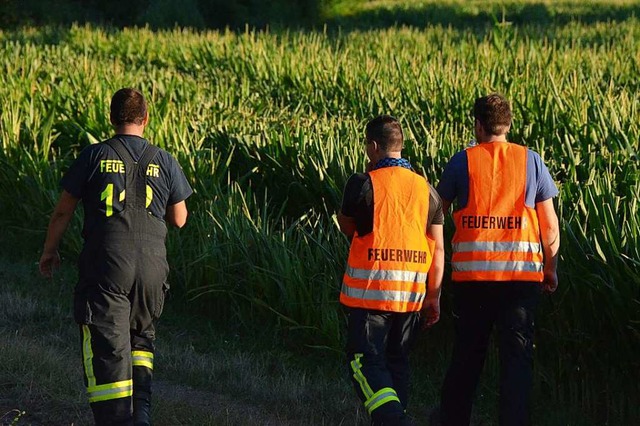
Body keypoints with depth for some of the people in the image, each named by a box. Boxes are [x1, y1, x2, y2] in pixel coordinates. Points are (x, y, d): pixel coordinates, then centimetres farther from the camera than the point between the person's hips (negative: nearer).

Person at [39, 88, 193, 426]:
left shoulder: (94, 157, -2)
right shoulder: (164, 161, 4)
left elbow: (63, 211, 2)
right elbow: (179, 220, 12)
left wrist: (49, 251, 17)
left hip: (104, 268, -3)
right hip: (151, 267, 3)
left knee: (106, 350, -2)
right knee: (141, 338, 23)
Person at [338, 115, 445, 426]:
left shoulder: (363, 183, -9)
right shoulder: (425, 189, 7)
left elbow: (346, 227, 8)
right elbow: (437, 249, 6)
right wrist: (433, 296, 10)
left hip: (370, 291, -5)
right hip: (411, 294, 5)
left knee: (365, 362, -3)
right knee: (397, 362, 17)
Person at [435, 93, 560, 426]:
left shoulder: (463, 161, 1)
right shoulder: (531, 161, 3)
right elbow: (550, 226, 5)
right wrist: (550, 269, 14)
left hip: (472, 272, 0)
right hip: (522, 272, 0)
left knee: (466, 355, 12)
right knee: (517, 357, 2)